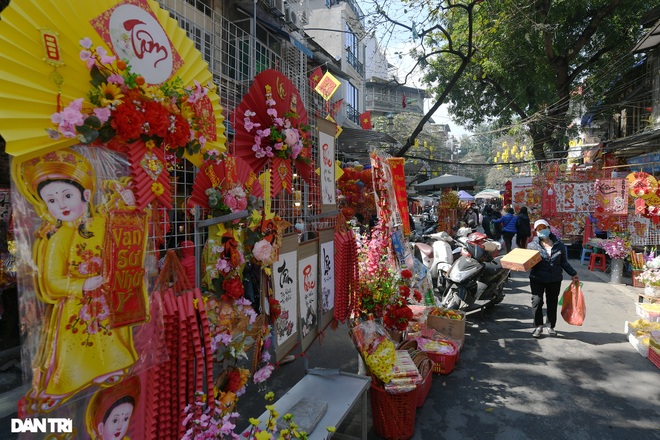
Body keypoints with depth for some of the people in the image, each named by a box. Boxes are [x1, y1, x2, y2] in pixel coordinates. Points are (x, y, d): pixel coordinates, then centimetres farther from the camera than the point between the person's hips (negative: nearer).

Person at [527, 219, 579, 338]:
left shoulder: (559, 245, 4)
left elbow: (564, 262, 13)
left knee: (552, 303, 11)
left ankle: (551, 326, 28)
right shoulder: (532, 245, -2)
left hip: (554, 280, 2)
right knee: (537, 301, -9)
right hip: (537, 279, -2)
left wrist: (573, 274, 11)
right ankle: (538, 326, 8)